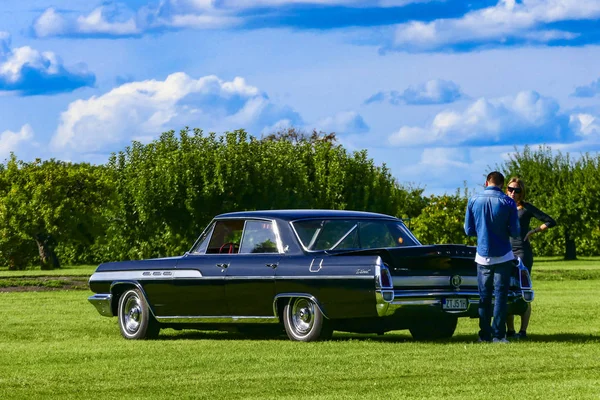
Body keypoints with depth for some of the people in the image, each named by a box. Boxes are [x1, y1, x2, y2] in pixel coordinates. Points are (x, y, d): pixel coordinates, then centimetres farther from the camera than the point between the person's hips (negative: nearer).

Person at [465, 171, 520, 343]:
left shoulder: (474, 201, -2)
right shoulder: (508, 202, -8)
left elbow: (469, 230, 3)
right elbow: (515, 232, -6)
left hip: (483, 256, 2)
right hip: (503, 256, -2)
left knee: (484, 297, 10)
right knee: (500, 296, 1)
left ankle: (485, 334, 10)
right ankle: (498, 334, -3)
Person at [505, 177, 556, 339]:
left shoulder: (526, 208, 0)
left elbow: (550, 222, 0)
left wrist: (534, 231, -4)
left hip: (522, 252, -5)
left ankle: (523, 330, -6)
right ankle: (510, 330, 11)